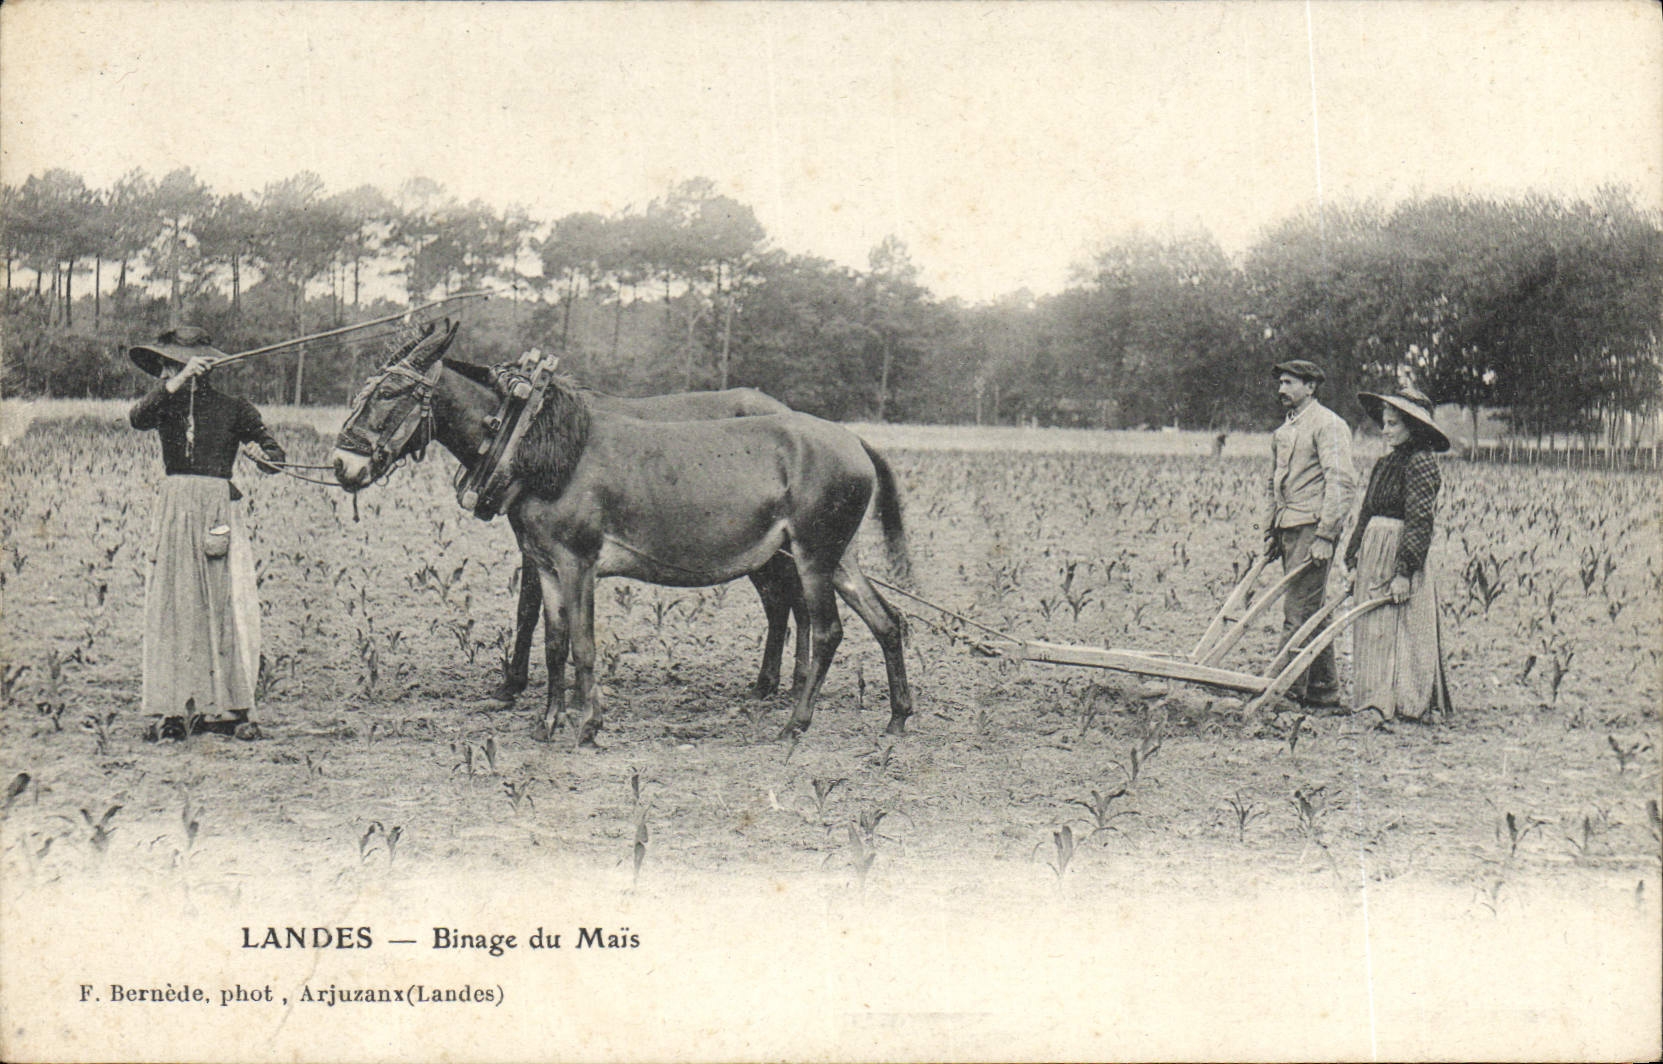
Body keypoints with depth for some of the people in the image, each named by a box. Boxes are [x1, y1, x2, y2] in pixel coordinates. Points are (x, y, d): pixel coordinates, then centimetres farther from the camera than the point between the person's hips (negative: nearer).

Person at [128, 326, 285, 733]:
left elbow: (276, 457, 3)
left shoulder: (233, 409, 5)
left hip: (218, 510, -2)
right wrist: (177, 381, -21)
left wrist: (264, 457, -20)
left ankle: (231, 703, 1)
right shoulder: (165, 405, 12)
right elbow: (138, 418, -12)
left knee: (224, 603, -3)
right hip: (173, 511, 2)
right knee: (171, 606, 1)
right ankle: (174, 705, 3)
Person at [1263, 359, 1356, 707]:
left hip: (1312, 527, -9)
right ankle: (1324, 688, 17)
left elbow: (1341, 482, -15)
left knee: (1298, 611, -10)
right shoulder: (1283, 432, 19)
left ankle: (1288, 689, -9)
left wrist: (1325, 536, -20)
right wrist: (1270, 531, 17)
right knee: (1312, 610, 11)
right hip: (1289, 529, 9)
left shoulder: (1328, 425, -8)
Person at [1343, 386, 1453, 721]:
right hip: (1373, 555, 9)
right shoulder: (1385, 464, 15)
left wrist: (1404, 571, -21)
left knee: (1397, 630, -6)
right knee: (1370, 628, 10)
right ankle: (1374, 698, 16)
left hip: (1400, 553, -9)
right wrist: (1354, 561, 13)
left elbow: (1419, 521, -17)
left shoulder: (1421, 462, -11)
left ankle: (1403, 703, -1)